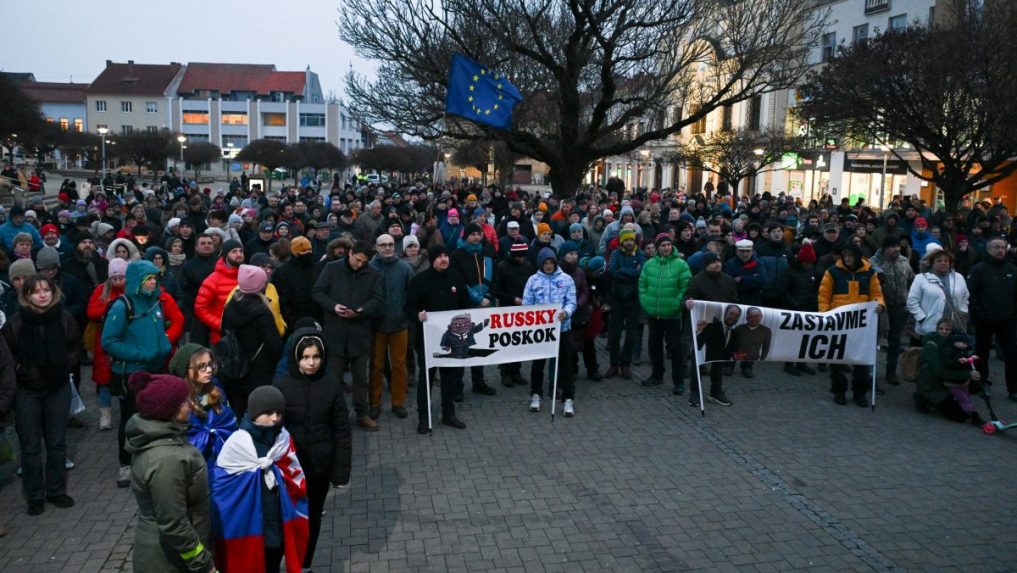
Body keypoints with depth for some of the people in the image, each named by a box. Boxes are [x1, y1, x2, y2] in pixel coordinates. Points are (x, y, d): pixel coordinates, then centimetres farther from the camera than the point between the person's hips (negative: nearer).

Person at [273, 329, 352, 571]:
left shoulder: (331, 384, -9)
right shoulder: (282, 385, -12)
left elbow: (342, 431, -4)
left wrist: (341, 471, -5)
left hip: (321, 465, 1)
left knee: (313, 517, 16)